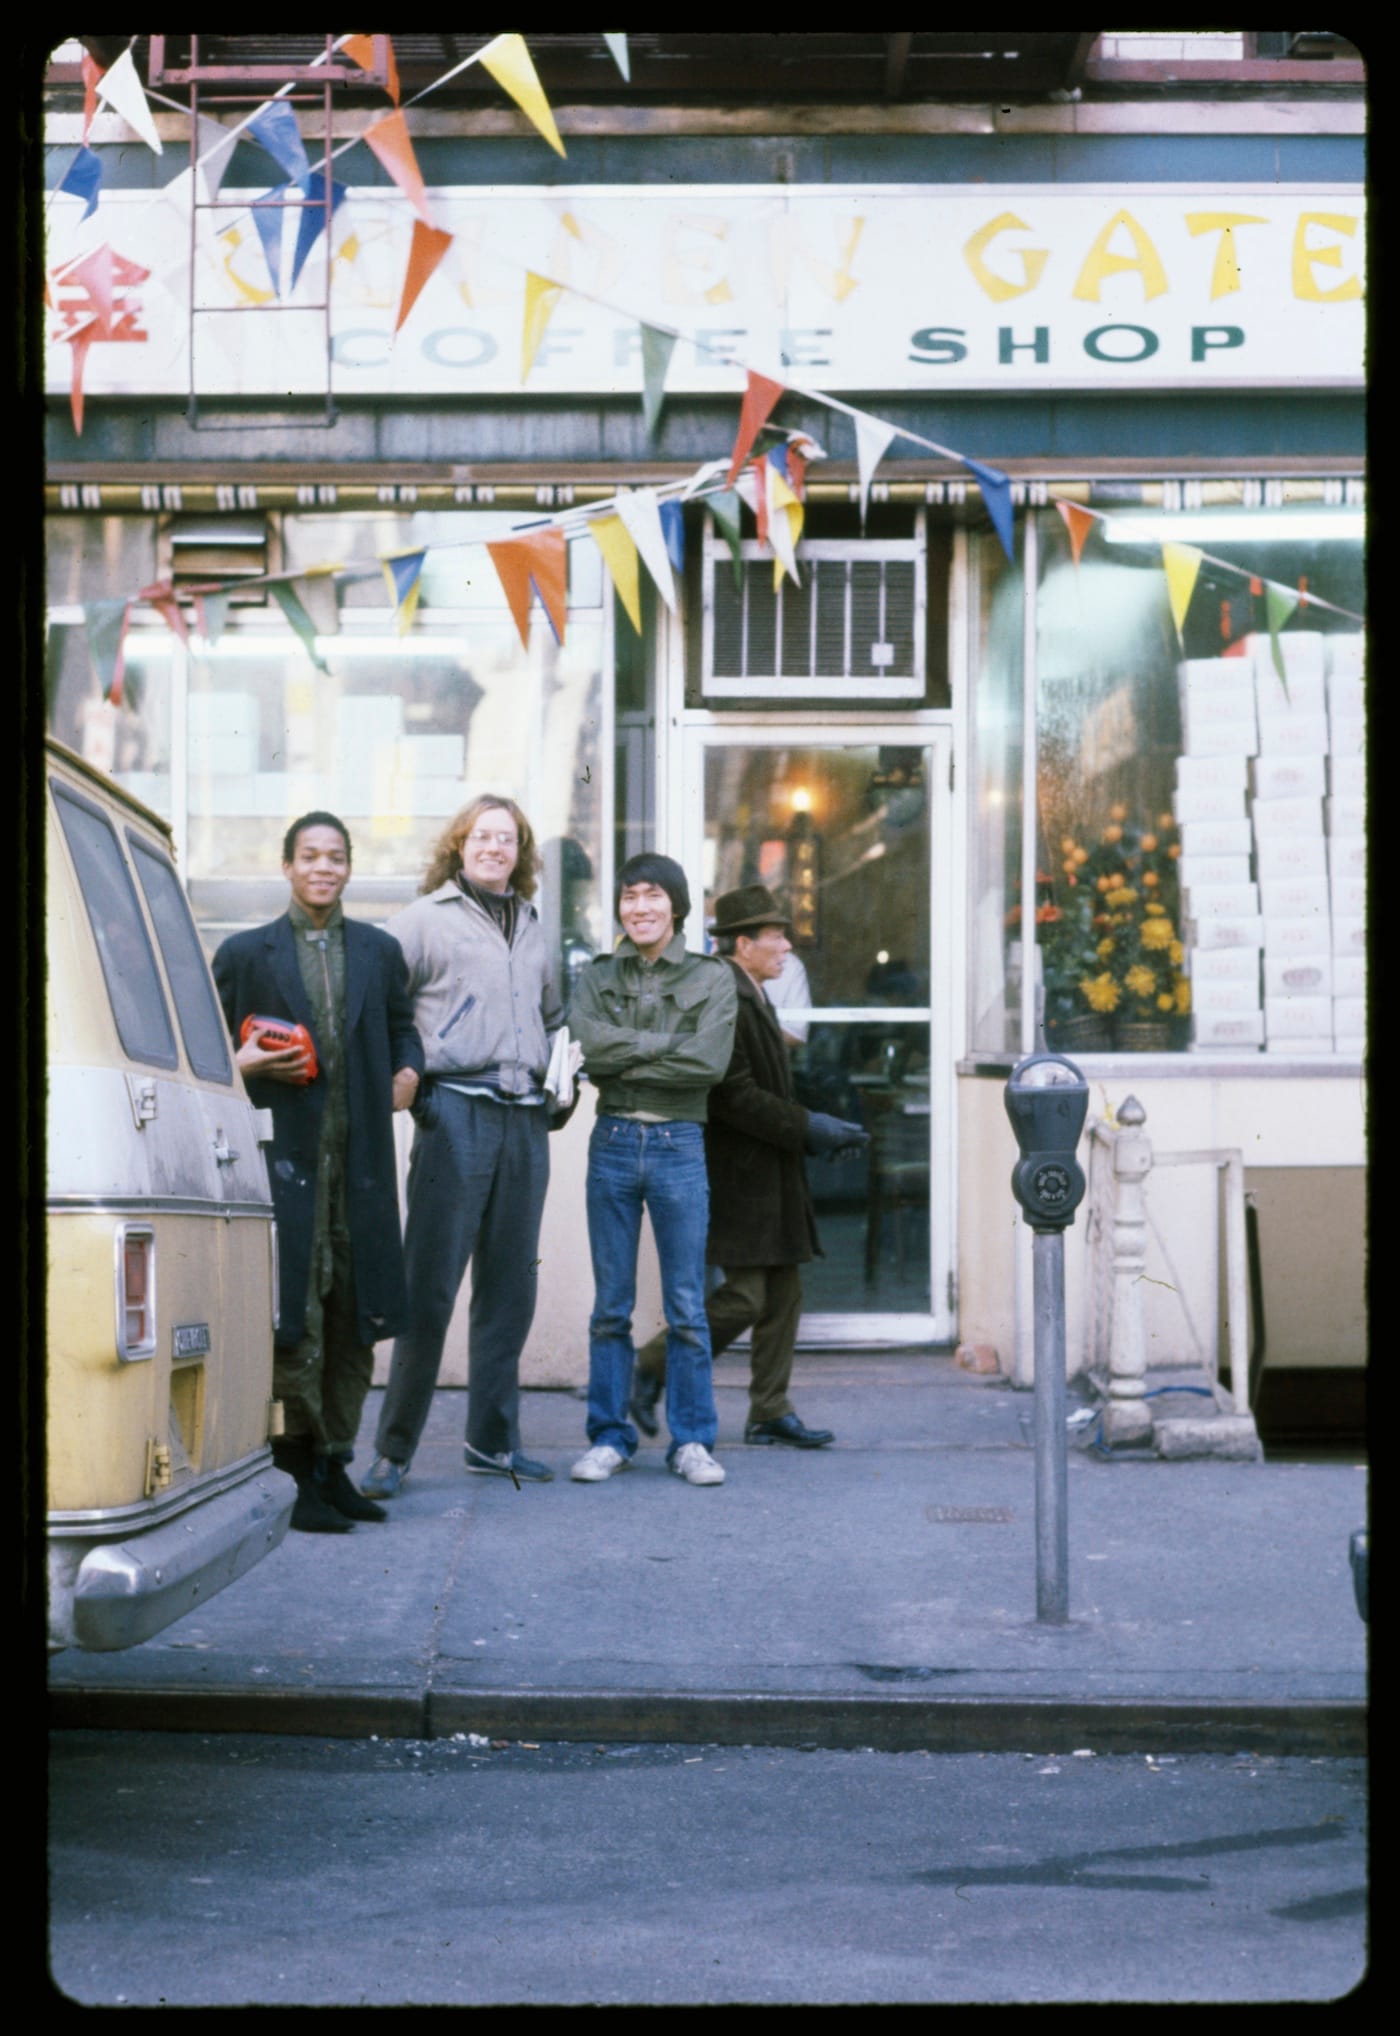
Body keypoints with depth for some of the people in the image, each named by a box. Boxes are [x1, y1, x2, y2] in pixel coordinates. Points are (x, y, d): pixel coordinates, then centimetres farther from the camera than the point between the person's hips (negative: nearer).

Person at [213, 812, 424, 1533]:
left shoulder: (380, 952, 16)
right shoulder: (245, 953, 7)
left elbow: (401, 1027, 24)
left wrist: (408, 1070, 4)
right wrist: (245, 1063, -10)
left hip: (360, 1159, 4)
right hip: (284, 1156, -4)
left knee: (355, 1318, 6)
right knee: (294, 1318, -8)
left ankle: (334, 1465, 15)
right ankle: (296, 1478, -4)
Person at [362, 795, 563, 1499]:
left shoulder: (532, 927, 20)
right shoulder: (425, 919, 3)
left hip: (524, 1119, 6)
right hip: (455, 1114, -6)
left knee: (510, 1287, 9)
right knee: (431, 1285, -7)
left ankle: (492, 1439, 18)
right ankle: (394, 1450, -3)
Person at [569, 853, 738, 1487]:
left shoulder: (712, 977, 3)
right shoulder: (596, 977, 9)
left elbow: (709, 1061, -12)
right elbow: (589, 1046, -10)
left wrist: (624, 1060, -10)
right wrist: (668, 1042, -12)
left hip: (679, 1144, -1)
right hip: (613, 1143, 2)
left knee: (686, 1307, 2)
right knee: (610, 1305, 6)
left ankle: (691, 1440, 10)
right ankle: (609, 1437, 13)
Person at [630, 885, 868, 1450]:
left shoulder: (751, 997, 17)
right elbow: (733, 1096, -22)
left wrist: (816, 1127, 10)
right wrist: (805, 1128, -17)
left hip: (768, 1179, 10)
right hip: (736, 1176, -10)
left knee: (783, 1295, 9)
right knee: (744, 1297, -10)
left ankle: (770, 1411, 15)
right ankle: (652, 1367, 6)